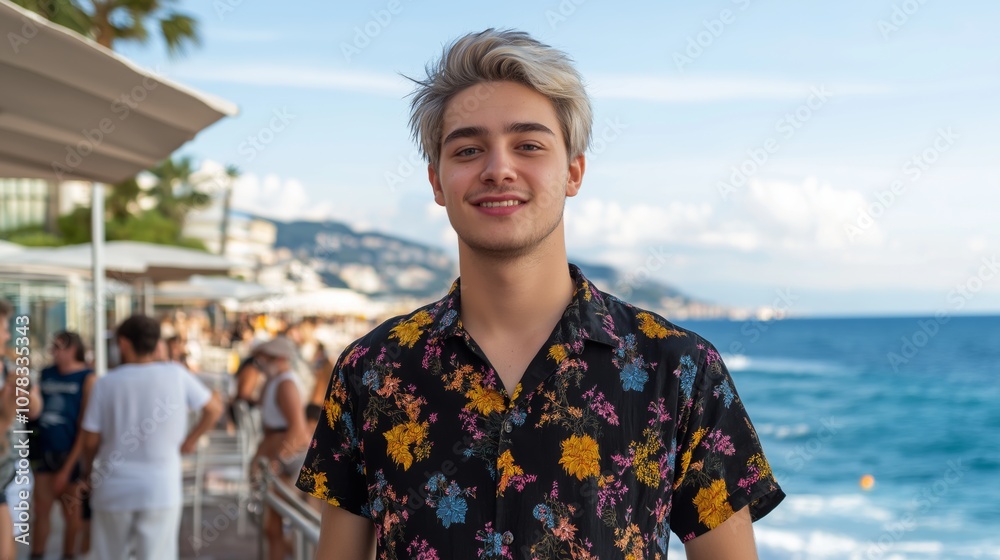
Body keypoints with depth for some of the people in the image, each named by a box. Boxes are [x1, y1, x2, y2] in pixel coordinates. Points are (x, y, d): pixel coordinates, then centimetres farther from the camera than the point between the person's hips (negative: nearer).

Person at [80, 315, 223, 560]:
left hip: (114, 489, 1)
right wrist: (190, 440, 16)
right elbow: (214, 408, 3)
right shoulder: (177, 375, -5)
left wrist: (88, 468, 19)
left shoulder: (105, 384, -6)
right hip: (161, 489, -1)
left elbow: (91, 439, -1)